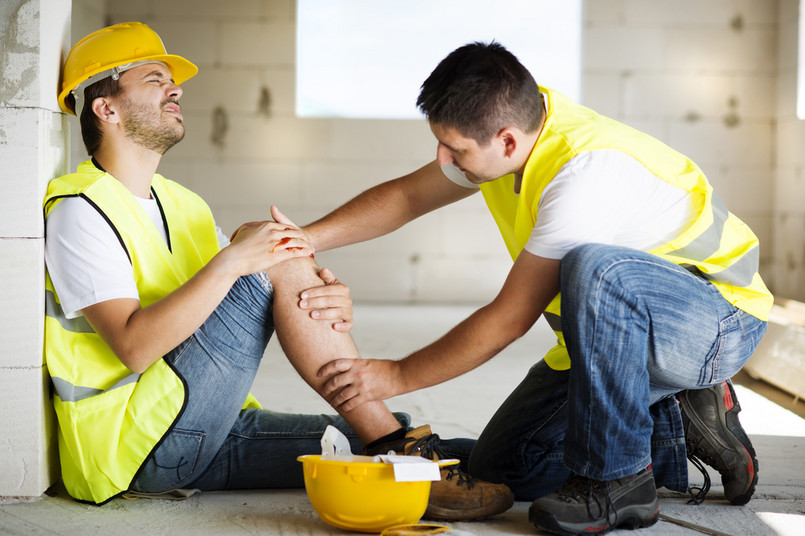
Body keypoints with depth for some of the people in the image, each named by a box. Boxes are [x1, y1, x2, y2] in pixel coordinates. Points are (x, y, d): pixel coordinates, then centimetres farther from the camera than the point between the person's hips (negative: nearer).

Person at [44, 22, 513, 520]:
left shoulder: (184, 206, 19)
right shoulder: (81, 213, -7)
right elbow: (133, 346, -22)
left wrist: (334, 307, -12)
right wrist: (232, 261, -27)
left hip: (210, 435, 8)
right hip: (130, 442, -8)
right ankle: (396, 447, -19)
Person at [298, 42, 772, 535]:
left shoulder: (587, 170, -32)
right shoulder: (514, 123, -7)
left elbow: (510, 319, -27)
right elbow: (407, 196, 7)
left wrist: (396, 377, -17)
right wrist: (303, 240, -5)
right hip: (616, 333, 8)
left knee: (593, 268, -40)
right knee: (499, 468, 1)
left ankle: (617, 480, -23)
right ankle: (682, 425, 11)